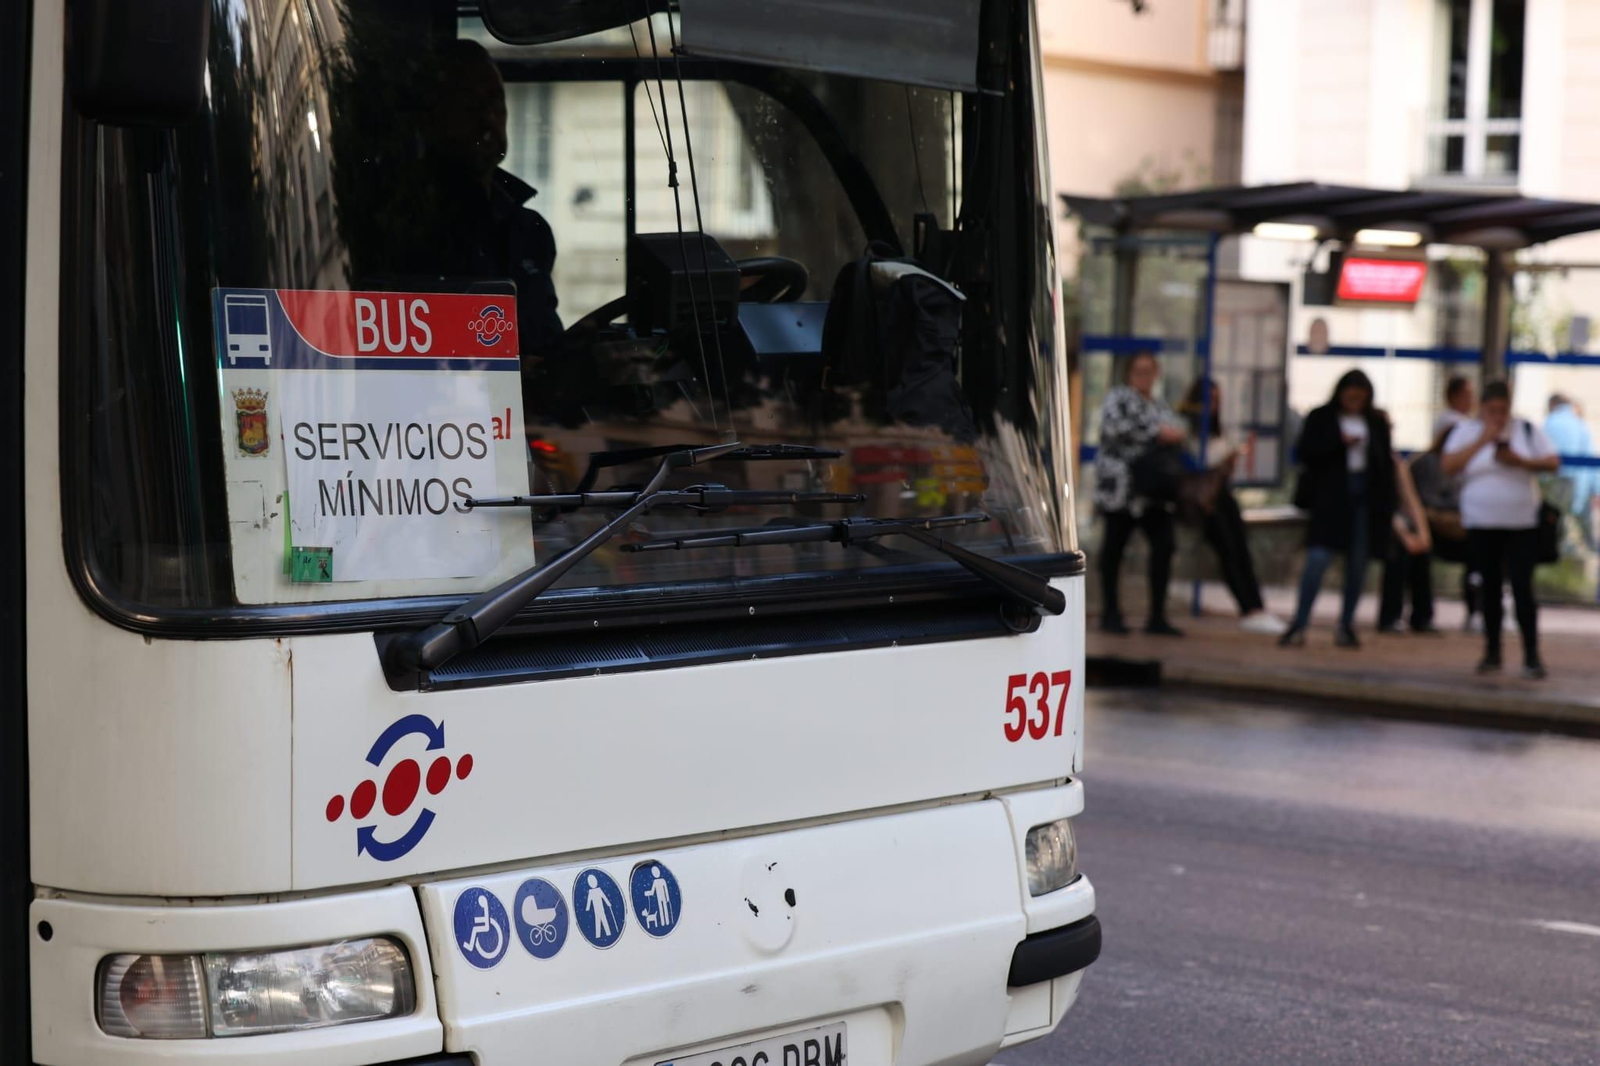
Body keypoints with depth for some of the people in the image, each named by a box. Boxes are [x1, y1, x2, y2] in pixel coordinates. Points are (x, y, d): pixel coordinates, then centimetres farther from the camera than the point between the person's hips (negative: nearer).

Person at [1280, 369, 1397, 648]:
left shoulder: (1377, 423, 9)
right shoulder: (1321, 418, 3)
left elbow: (1386, 463, 10)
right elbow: (1305, 452, -5)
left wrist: (1386, 505, 3)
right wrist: (1339, 441, -15)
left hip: (1365, 495, 3)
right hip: (1330, 496, -3)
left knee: (1358, 563, 5)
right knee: (1318, 558, -12)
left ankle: (1346, 625, 14)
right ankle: (1299, 625, -9)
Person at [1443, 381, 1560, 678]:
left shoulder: (1528, 430, 3)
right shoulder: (1467, 432, 2)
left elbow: (1553, 463, -1)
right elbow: (1449, 466, -11)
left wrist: (1521, 461, -17)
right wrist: (1482, 441, -19)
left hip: (1522, 524, -1)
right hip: (1481, 524, 1)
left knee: (1522, 587, -8)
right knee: (1491, 588, 8)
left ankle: (1532, 656, -5)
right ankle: (1492, 652, 17)